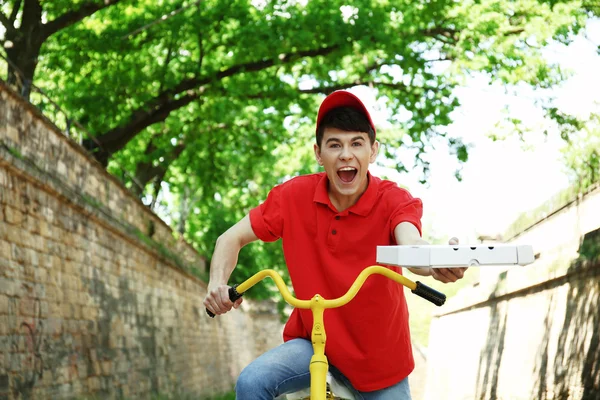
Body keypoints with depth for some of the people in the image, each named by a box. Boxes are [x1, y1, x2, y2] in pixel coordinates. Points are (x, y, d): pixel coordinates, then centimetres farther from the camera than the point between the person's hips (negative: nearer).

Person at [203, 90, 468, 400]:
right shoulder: (295, 195, -11)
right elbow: (232, 238, -4)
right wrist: (217, 284, -25)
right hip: (313, 341, 1)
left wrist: (438, 265, -60)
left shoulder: (393, 201, -15)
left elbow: (412, 248, -36)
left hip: (379, 354, 0)